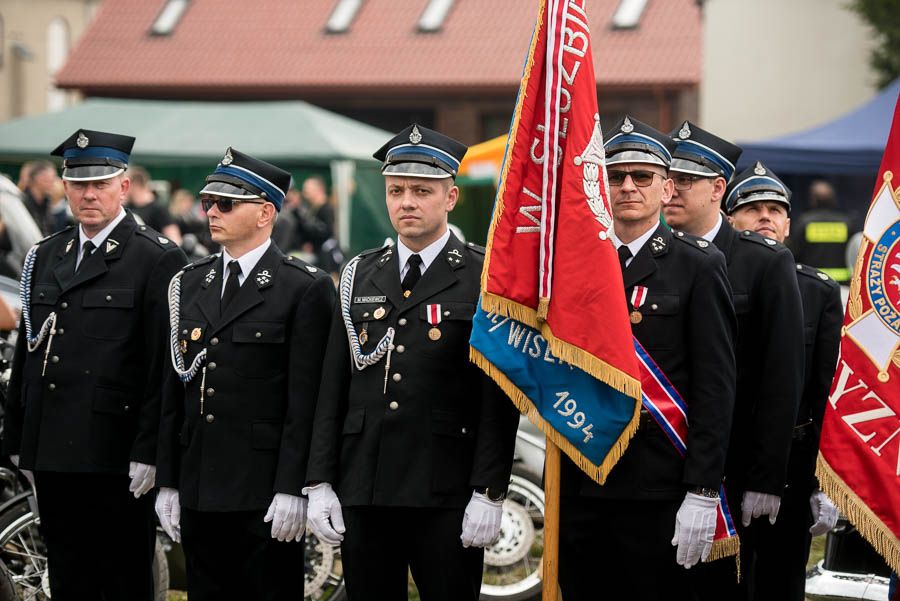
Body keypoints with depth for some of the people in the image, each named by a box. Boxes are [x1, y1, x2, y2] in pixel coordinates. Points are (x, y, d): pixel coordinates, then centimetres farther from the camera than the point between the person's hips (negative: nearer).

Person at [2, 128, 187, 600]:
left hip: (117, 457, -6)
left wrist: (149, 450, -15)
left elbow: (165, 366, -10)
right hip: (52, 455, 6)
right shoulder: (44, 257, 15)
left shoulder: (157, 260, -6)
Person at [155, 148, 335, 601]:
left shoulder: (305, 288, -5)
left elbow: (305, 399, -10)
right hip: (198, 491, 6)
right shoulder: (189, 283, 13)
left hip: (265, 495, -6)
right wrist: (167, 482, 10)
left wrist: (291, 491, -15)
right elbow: (175, 390, 14)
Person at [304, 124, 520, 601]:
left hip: (446, 495, -4)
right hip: (362, 493, 4)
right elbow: (333, 388, 12)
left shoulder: (483, 278, -1)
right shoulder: (360, 275, 12)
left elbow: (499, 396, -6)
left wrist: (489, 493, -12)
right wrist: (320, 483, 5)